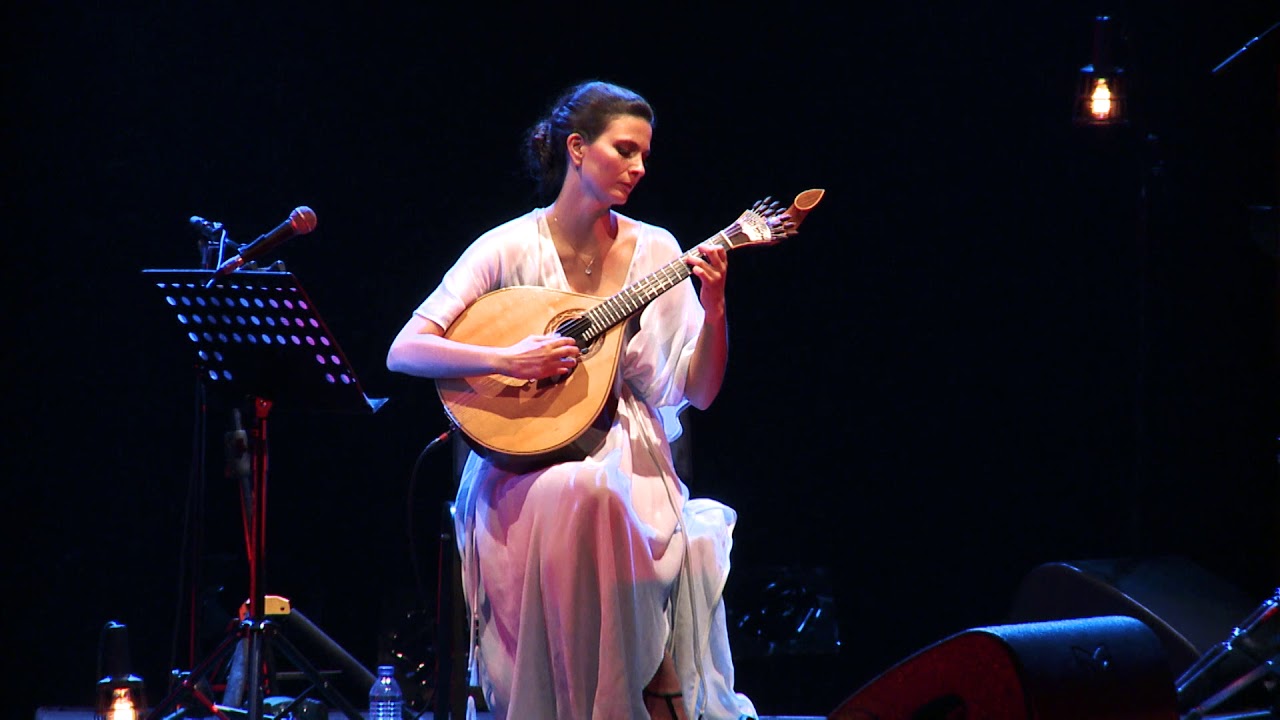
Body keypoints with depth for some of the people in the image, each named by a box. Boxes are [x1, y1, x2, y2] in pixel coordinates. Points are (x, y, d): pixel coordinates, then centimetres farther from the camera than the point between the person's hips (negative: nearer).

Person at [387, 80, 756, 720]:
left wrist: (713, 309, -11)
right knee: (575, 496, -37)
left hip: (627, 454, 2)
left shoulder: (655, 251, 8)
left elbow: (696, 392, 6)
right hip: (525, 462, -2)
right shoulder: (510, 248, -1)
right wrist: (507, 360, -22)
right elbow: (404, 352, -8)